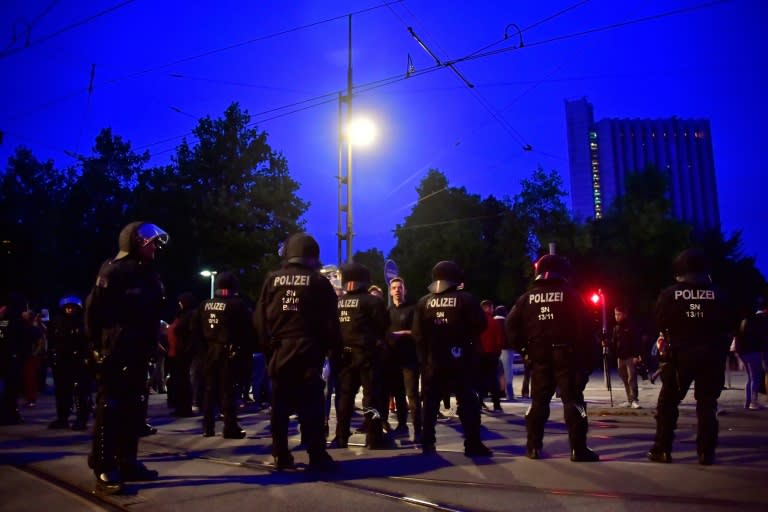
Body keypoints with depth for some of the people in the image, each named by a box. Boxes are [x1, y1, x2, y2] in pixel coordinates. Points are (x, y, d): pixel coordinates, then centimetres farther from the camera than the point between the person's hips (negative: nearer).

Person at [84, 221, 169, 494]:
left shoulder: (149, 274, 16)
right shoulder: (114, 270, -9)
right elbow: (94, 308, -13)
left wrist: (151, 345, 13)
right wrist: (99, 344, -11)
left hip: (138, 352, 9)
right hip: (115, 351, -8)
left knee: (133, 408, 12)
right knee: (110, 407, -6)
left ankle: (127, 463, 22)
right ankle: (104, 470, -2)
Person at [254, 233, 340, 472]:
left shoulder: (272, 279, 7)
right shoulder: (319, 281, -2)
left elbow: (259, 318, 5)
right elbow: (330, 322, -3)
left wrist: (267, 347, 12)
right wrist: (334, 350, 6)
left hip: (278, 351, 4)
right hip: (308, 352, -3)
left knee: (280, 405, 10)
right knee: (311, 406, -1)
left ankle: (280, 456, 16)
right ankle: (317, 457, 0)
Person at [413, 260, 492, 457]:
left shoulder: (423, 302, 2)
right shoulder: (466, 299, -7)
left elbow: (417, 333, 1)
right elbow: (480, 325, -8)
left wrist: (423, 357, 9)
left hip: (432, 359, 3)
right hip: (459, 359, -3)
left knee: (430, 402, 11)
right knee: (468, 401, 4)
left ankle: (427, 443, 12)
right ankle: (473, 444, 1)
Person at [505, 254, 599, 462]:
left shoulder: (527, 298, 5)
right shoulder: (570, 296, -5)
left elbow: (511, 325, 2)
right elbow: (584, 329, -8)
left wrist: (522, 349, 8)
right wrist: (587, 359, -3)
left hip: (538, 357, 3)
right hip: (566, 356, -3)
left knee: (538, 402, 11)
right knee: (573, 401, 1)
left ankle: (533, 447, 12)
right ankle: (579, 449, 0)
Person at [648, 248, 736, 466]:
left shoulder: (669, 294, -7)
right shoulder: (717, 294, -3)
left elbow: (660, 323, -3)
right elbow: (729, 324, 3)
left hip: (679, 354, -1)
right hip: (711, 355, 1)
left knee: (668, 402, 9)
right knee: (707, 403, 10)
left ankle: (662, 449, 9)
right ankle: (706, 452, 10)